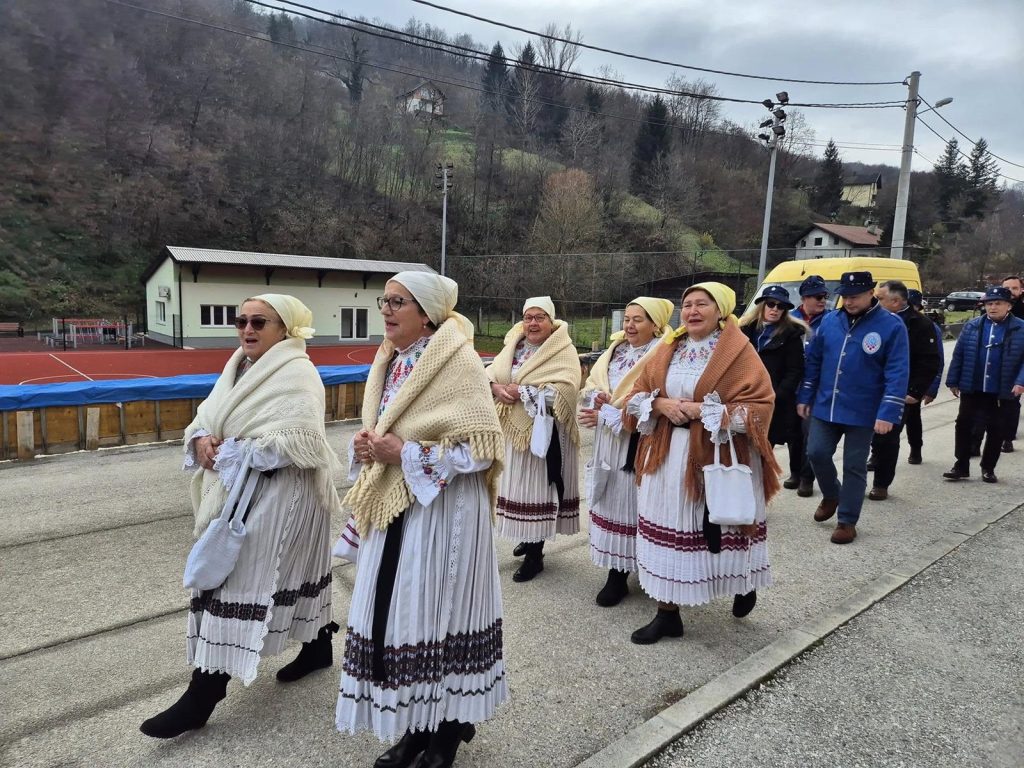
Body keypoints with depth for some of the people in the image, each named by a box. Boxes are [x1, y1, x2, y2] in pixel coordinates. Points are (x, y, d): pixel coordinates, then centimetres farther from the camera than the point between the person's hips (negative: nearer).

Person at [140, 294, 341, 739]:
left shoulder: (297, 375, -17)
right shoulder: (241, 367, 11)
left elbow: (299, 441, -27)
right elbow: (207, 414, 12)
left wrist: (235, 451, -22)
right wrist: (201, 439, -10)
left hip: (279, 494, -9)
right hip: (240, 490, 9)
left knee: (239, 582, -5)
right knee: (272, 573, 19)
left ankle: (202, 696, 4)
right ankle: (318, 648, 36)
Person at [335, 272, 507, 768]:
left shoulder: (457, 362, -13)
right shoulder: (390, 361, 10)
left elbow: (484, 447, -18)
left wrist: (406, 455, -20)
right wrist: (366, 448, -2)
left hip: (441, 512, -7)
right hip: (391, 510, 7)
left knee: (434, 615, 3)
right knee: (395, 614, 11)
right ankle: (417, 726, 29)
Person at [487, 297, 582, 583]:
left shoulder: (564, 352, -8)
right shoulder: (514, 346, 12)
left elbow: (564, 391, -21)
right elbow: (491, 371, 8)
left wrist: (522, 392, -21)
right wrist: (495, 387, -15)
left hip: (543, 432, -6)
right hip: (512, 428, 6)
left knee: (537, 486, -1)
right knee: (518, 484, 13)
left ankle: (535, 555, 11)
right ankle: (529, 538, 32)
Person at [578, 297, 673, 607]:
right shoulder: (615, 350, 14)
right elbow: (591, 385, 13)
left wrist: (606, 415, -18)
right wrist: (598, 397, -11)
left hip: (640, 443, -7)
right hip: (609, 441, 7)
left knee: (636, 504, -4)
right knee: (612, 502, 9)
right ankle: (617, 572, 19)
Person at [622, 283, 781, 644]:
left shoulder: (739, 352, -6)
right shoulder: (668, 349, 9)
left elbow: (760, 407, -13)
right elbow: (637, 395, 10)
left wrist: (704, 410, -18)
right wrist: (661, 404, -11)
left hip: (720, 457, -4)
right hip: (669, 456, 4)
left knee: (723, 527, 9)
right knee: (669, 529, 7)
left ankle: (744, 585, 41)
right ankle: (667, 612, 19)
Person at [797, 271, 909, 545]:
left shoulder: (891, 326, -10)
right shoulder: (829, 321, 2)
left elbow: (898, 373, -14)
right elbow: (813, 361, 9)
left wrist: (888, 413, -20)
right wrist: (804, 397, 8)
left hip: (863, 413, -4)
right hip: (825, 407, 4)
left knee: (854, 467, 5)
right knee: (817, 453, 6)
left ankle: (847, 522, 18)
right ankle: (831, 496, 34)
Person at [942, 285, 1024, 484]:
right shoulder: (972, 326, 3)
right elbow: (958, 355, 5)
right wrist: (953, 381, 3)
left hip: (1003, 392, -1)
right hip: (972, 389, 2)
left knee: (997, 431, 9)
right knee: (963, 426, 4)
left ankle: (988, 468, 23)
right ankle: (961, 466, 14)